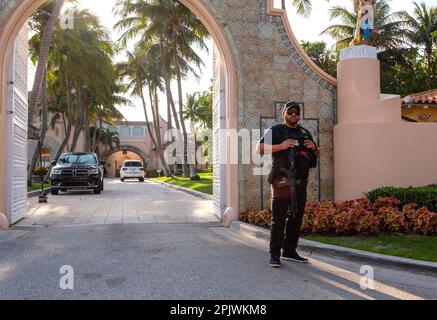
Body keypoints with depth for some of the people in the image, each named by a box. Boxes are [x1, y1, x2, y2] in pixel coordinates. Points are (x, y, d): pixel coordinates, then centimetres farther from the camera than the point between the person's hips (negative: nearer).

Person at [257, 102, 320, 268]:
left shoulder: (305, 133, 20)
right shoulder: (275, 131, 5)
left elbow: (317, 156, 26)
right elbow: (260, 148, -7)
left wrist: (314, 148, 3)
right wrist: (281, 146, -17)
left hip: (301, 182, 6)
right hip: (282, 181, -6)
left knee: (296, 217, 9)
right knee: (279, 218, -10)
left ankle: (290, 251, 20)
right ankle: (275, 255, -7)